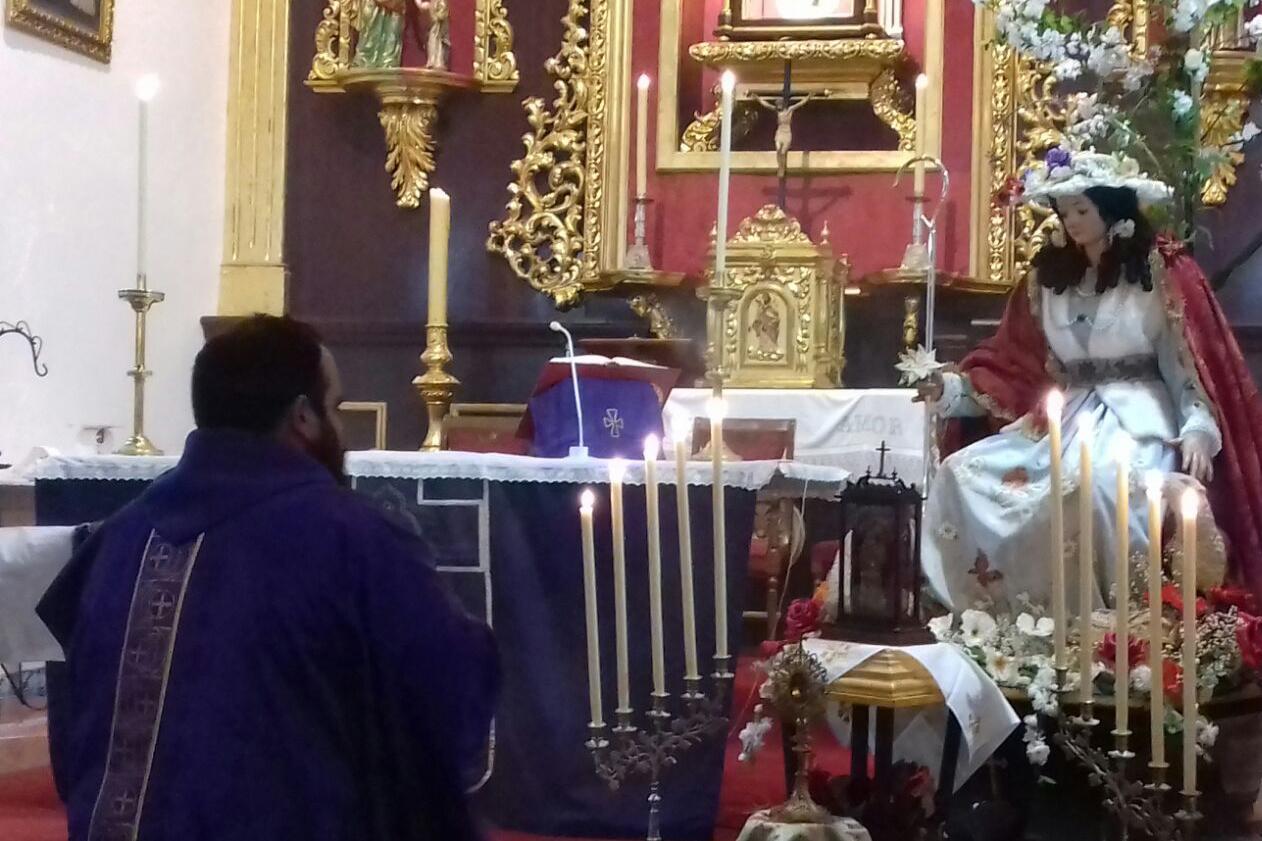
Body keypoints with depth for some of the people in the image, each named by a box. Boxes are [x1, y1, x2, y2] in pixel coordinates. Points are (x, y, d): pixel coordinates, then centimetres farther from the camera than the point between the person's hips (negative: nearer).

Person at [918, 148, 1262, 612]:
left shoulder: (1161, 270, -1)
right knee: (963, 473, -16)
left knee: (1099, 483, -41)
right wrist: (955, 388, -2)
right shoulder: (1049, 274, 14)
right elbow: (1017, 362, 13)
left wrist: (1198, 428, -20)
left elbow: (1189, 360, -4)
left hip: (1137, 417, -6)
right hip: (1066, 417, 6)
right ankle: (1005, 617, -11)